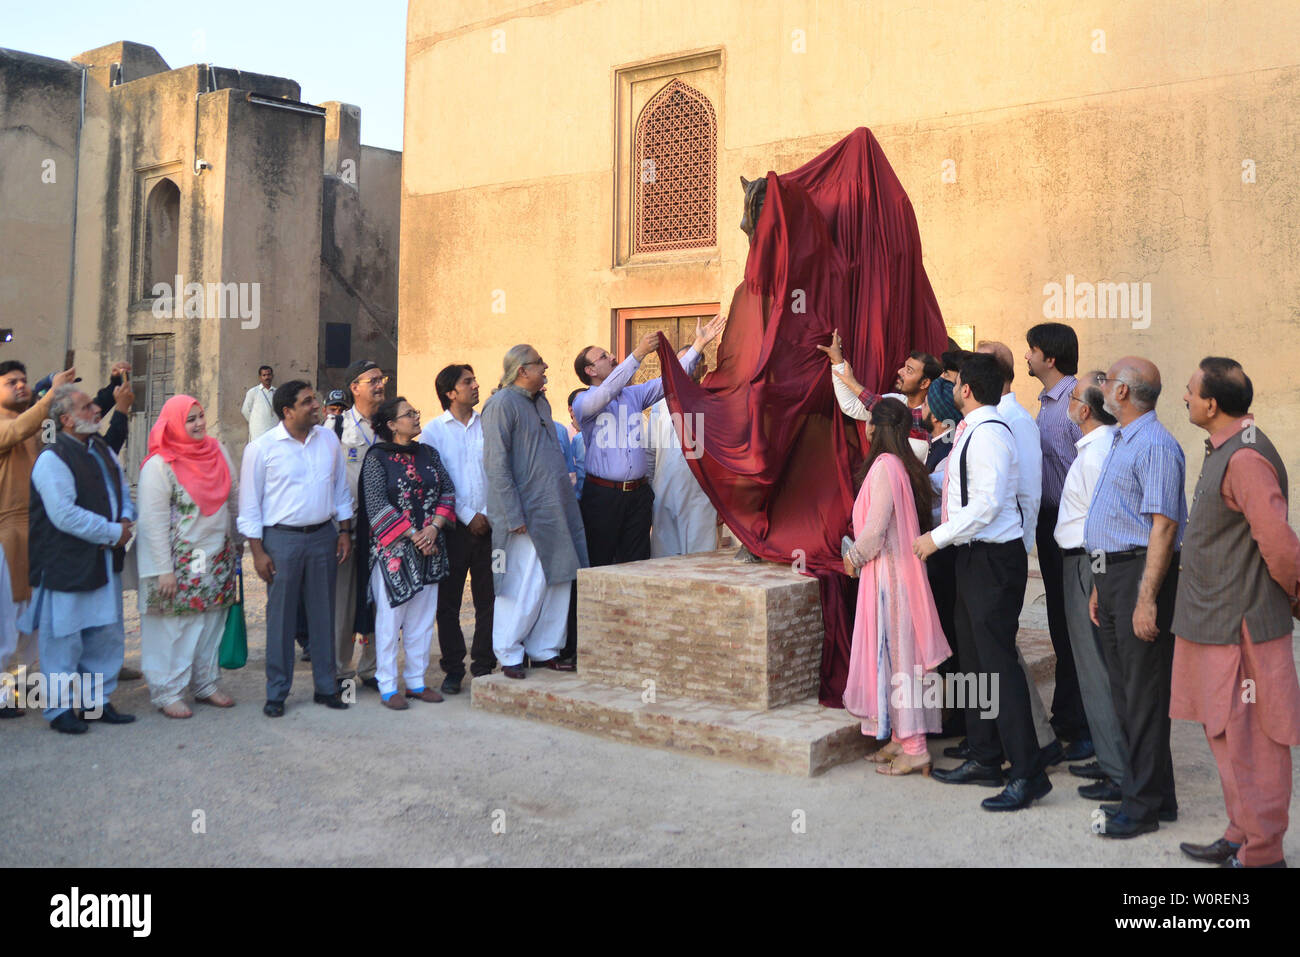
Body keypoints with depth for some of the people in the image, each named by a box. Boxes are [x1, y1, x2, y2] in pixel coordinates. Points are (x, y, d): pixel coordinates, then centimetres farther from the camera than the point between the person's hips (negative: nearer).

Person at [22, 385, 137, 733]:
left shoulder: (102, 450, 11)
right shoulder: (52, 459, -15)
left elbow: (123, 492, 18)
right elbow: (65, 515, -22)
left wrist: (125, 522, -3)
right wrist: (113, 532, -16)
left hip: (104, 561, 8)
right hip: (66, 566, -8)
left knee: (106, 636, 14)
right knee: (64, 639, 2)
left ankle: (97, 701, 27)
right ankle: (60, 708, 16)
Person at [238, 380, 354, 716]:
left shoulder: (328, 439, 6)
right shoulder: (262, 448, -6)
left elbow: (341, 487, 14)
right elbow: (250, 503, -3)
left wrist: (345, 530, 8)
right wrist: (258, 551, -7)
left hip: (323, 535, 4)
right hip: (282, 538, -3)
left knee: (323, 612, 9)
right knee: (280, 616, 3)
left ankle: (326, 686, 20)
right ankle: (276, 692, 15)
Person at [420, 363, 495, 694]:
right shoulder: (434, 430, 2)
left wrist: (490, 515, -4)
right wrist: (468, 516, -8)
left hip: (488, 526, 2)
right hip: (453, 527, -2)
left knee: (488, 598, 4)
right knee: (448, 601, 3)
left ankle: (484, 666, 15)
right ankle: (453, 669, 13)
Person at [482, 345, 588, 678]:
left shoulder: (541, 402, 16)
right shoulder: (502, 404, -10)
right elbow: (496, 464, -15)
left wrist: (567, 497, 17)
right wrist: (513, 515, -18)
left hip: (554, 510, 8)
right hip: (526, 514, -8)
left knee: (557, 581, 10)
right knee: (526, 585, -5)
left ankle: (545, 650, 22)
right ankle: (508, 654, 11)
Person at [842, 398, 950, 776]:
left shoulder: (884, 465, -16)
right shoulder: (905, 464, 11)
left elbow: (876, 526, -18)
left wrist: (854, 557, -2)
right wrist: (860, 554, 20)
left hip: (887, 573, -9)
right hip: (901, 569, 9)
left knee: (892, 651, -4)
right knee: (899, 651, 13)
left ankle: (913, 748, 0)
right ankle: (902, 739, 21)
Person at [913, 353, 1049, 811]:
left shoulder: (988, 433, -17)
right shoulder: (968, 432, 13)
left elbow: (987, 504, -25)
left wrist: (937, 537, -18)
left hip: (994, 559, -10)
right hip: (974, 556, 10)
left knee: (999, 662, -8)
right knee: (974, 660, 16)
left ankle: (1028, 774, -2)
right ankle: (983, 759, 28)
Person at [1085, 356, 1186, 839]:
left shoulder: (1155, 445, -15)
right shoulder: (1120, 442, 17)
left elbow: (1164, 526, -22)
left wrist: (1146, 599, -25)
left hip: (1140, 575, -10)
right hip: (1112, 573, 10)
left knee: (1143, 694, -3)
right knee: (1123, 690, 15)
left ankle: (1146, 804, 7)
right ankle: (1139, 789, 27)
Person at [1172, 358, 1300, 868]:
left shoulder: (1246, 458, -22)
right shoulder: (1224, 449, 11)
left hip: (1241, 628, -10)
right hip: (1215, 621, 10)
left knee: (1249, 741, 1)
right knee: (1226, 734, 19)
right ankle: (1240, 836, 33)